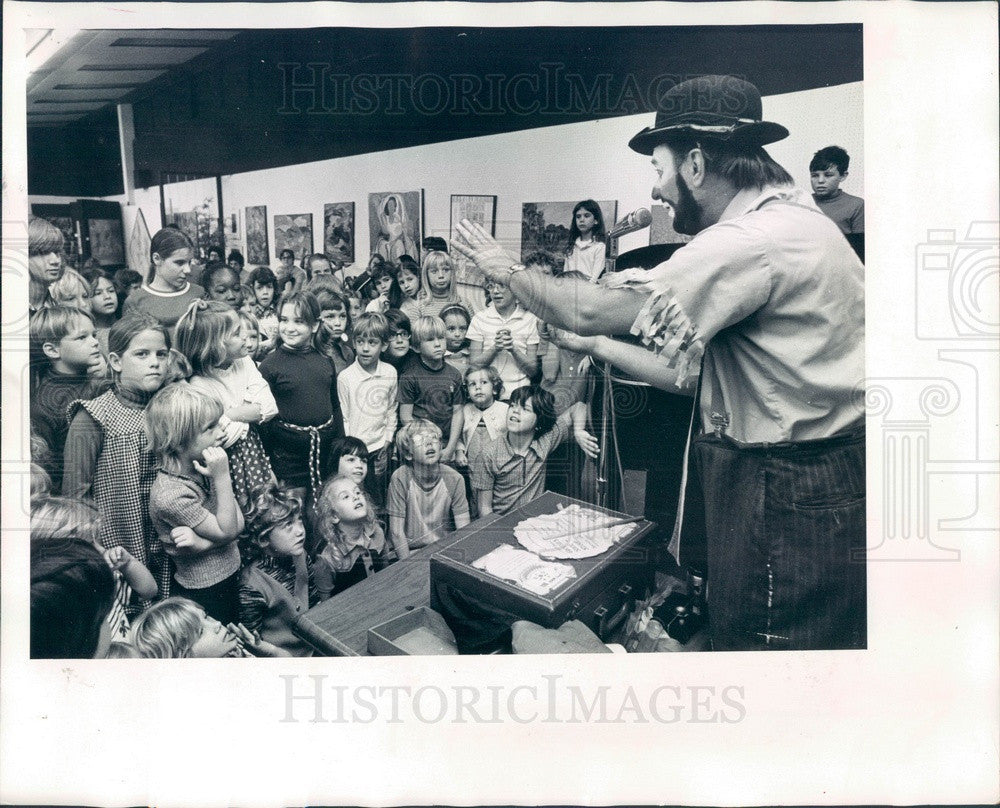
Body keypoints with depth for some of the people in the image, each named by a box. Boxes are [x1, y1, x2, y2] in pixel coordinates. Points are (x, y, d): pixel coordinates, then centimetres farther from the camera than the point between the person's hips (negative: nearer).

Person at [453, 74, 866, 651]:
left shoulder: (756, 240, -21)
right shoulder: (793, 221, 13)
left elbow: (590, 310, -19)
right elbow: (691, 372, 14)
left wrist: (507, 268, -3)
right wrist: (597, 345, 16)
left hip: (788, 504, -10)